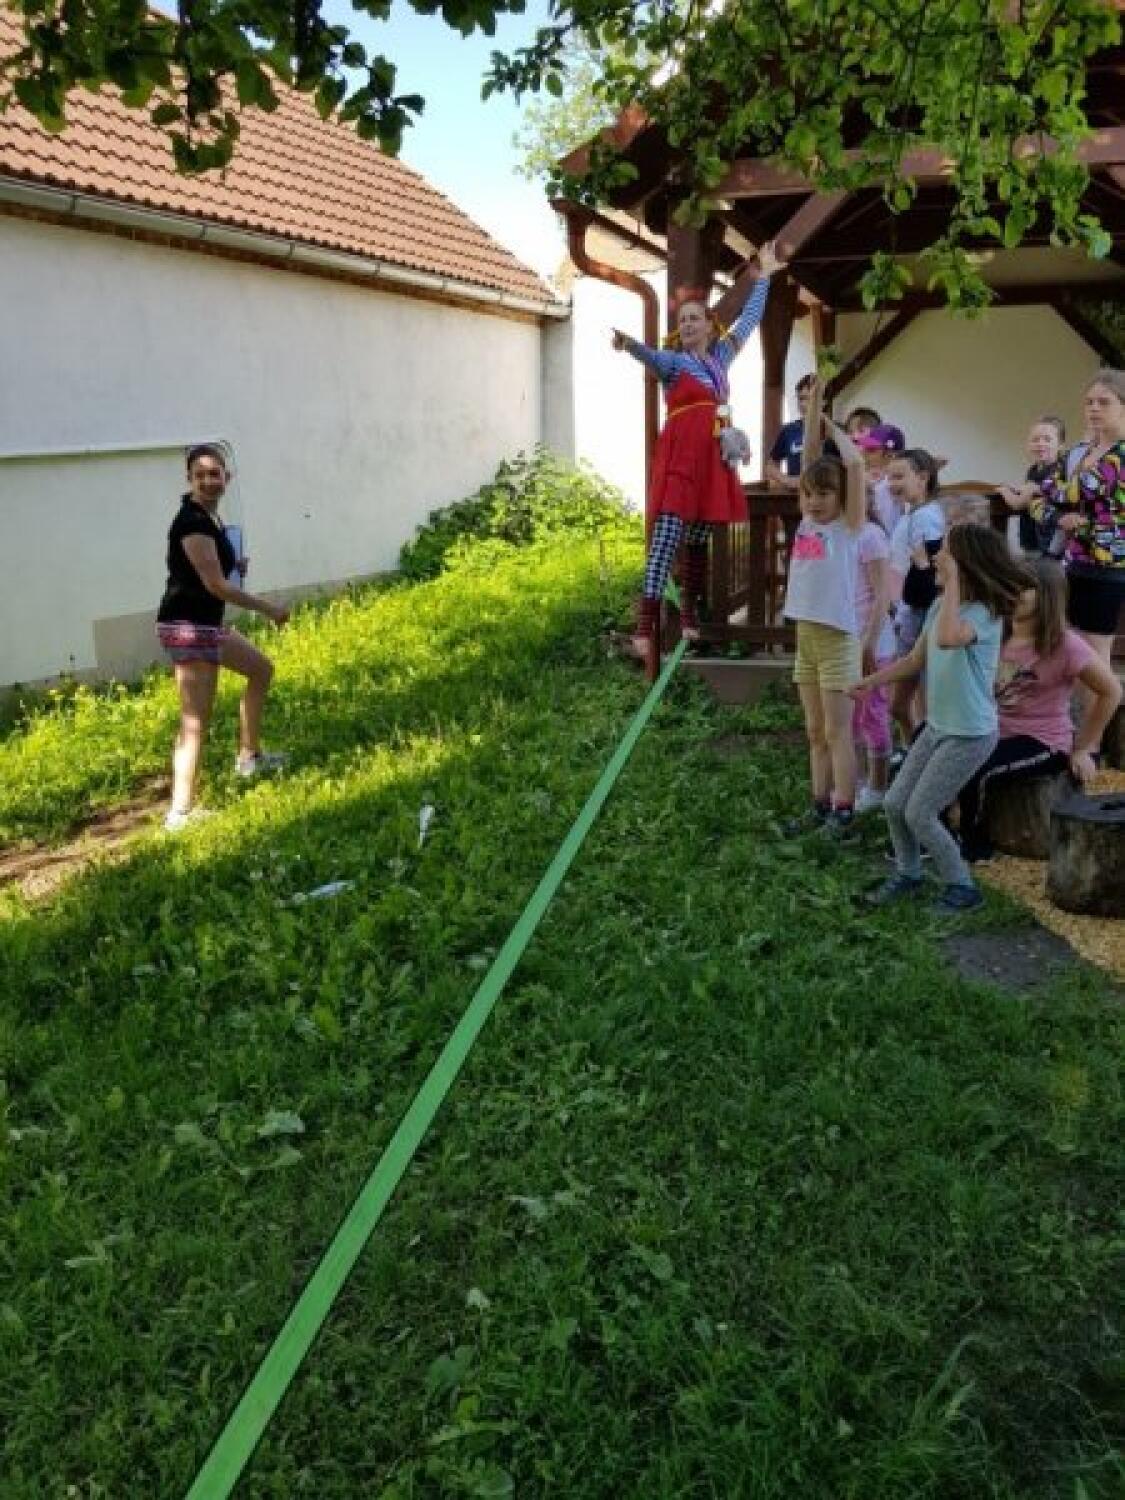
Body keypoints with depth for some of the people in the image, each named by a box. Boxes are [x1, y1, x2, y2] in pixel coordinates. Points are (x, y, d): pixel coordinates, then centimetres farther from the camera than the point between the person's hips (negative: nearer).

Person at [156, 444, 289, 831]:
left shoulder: (207, 517, 11)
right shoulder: (192, 522, -19)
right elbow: (216, 585, -23)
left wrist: (235, 567, 6)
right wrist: (269, 609, -13)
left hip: (205, 624, 10)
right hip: (188, 626, -10)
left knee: (261, 669, 26)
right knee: (195, 722, -12)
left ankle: (249, 756, 36)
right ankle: (180, 813, -13)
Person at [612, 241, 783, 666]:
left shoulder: (721, 356, 19)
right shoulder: (673, 361, 3)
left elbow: (750, 318, 31)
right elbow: (650, 355, -20)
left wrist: (765, 274, 39)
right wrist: (630, 344, -43)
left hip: (713, 459, 6)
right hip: (680, 457, -6)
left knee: (700, 540, 8)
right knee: (667, 537, -15)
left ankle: (689, 615, 16)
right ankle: (645, 627, -20)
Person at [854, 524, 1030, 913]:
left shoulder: (985, 612, -21)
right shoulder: (940, 606, 4)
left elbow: (948, 638, -43)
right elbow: (915, 660, 13)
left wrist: (952, 582, -35)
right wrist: (873, 680, 3)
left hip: (970, 736, -8)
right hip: (936, 727, 8)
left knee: (919, 813, -4)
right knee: (894, 805, 10)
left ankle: (962, 887, 14)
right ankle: (908, 874, 31)